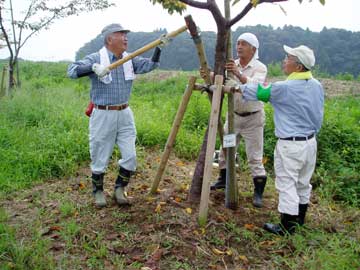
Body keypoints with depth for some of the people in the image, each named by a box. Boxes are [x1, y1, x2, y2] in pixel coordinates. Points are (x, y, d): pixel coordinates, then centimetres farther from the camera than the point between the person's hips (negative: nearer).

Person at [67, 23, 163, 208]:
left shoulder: (130, 59, 8)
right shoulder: (96, 58, -8)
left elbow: (150, 65, 4)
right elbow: (72, 71, -16)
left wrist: (158, 47, -11)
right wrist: (93, 68, -32)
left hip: (125, 114, 5)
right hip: (103, 116, -4)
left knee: (130, 156, 5)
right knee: (100, 158, 7)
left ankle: (120, 189, 26)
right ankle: (98, 192, 29)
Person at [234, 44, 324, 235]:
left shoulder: (283, 88, -18)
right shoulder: (317, 86, 3)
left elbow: (258, 92, -7)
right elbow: (318, 116, 10)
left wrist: (234, 87, 7)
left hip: (290, 145, -7)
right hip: (310, 142, 8)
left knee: (287, 184, 2)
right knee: (303, 183, 19)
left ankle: (287, 227, 11)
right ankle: (299, 218, 35)